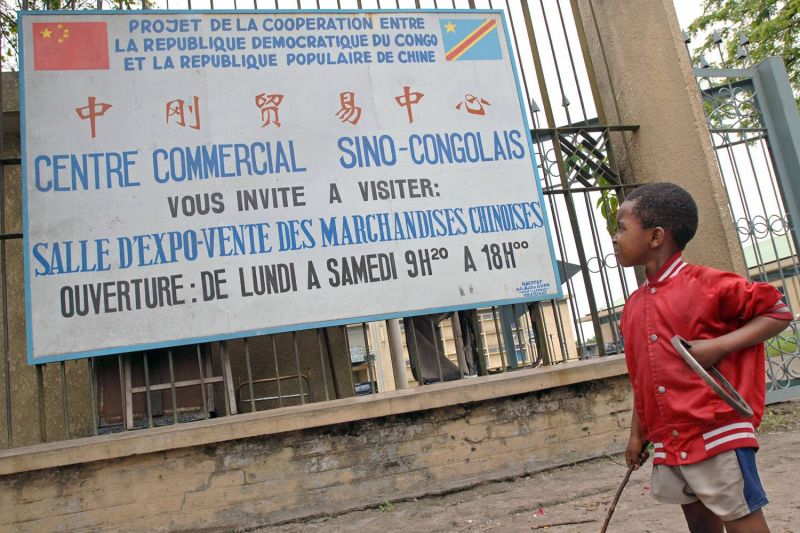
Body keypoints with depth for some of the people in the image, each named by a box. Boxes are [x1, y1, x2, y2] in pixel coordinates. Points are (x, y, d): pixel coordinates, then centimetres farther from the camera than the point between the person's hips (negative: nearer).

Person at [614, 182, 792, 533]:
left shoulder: (705, 284, -10)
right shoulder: (634, 306, 10)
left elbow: (779, 312, -5)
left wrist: (719, 346, -17)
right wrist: (637, 434, 17)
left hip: (717, 435, -7)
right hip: (667, 446, 7)